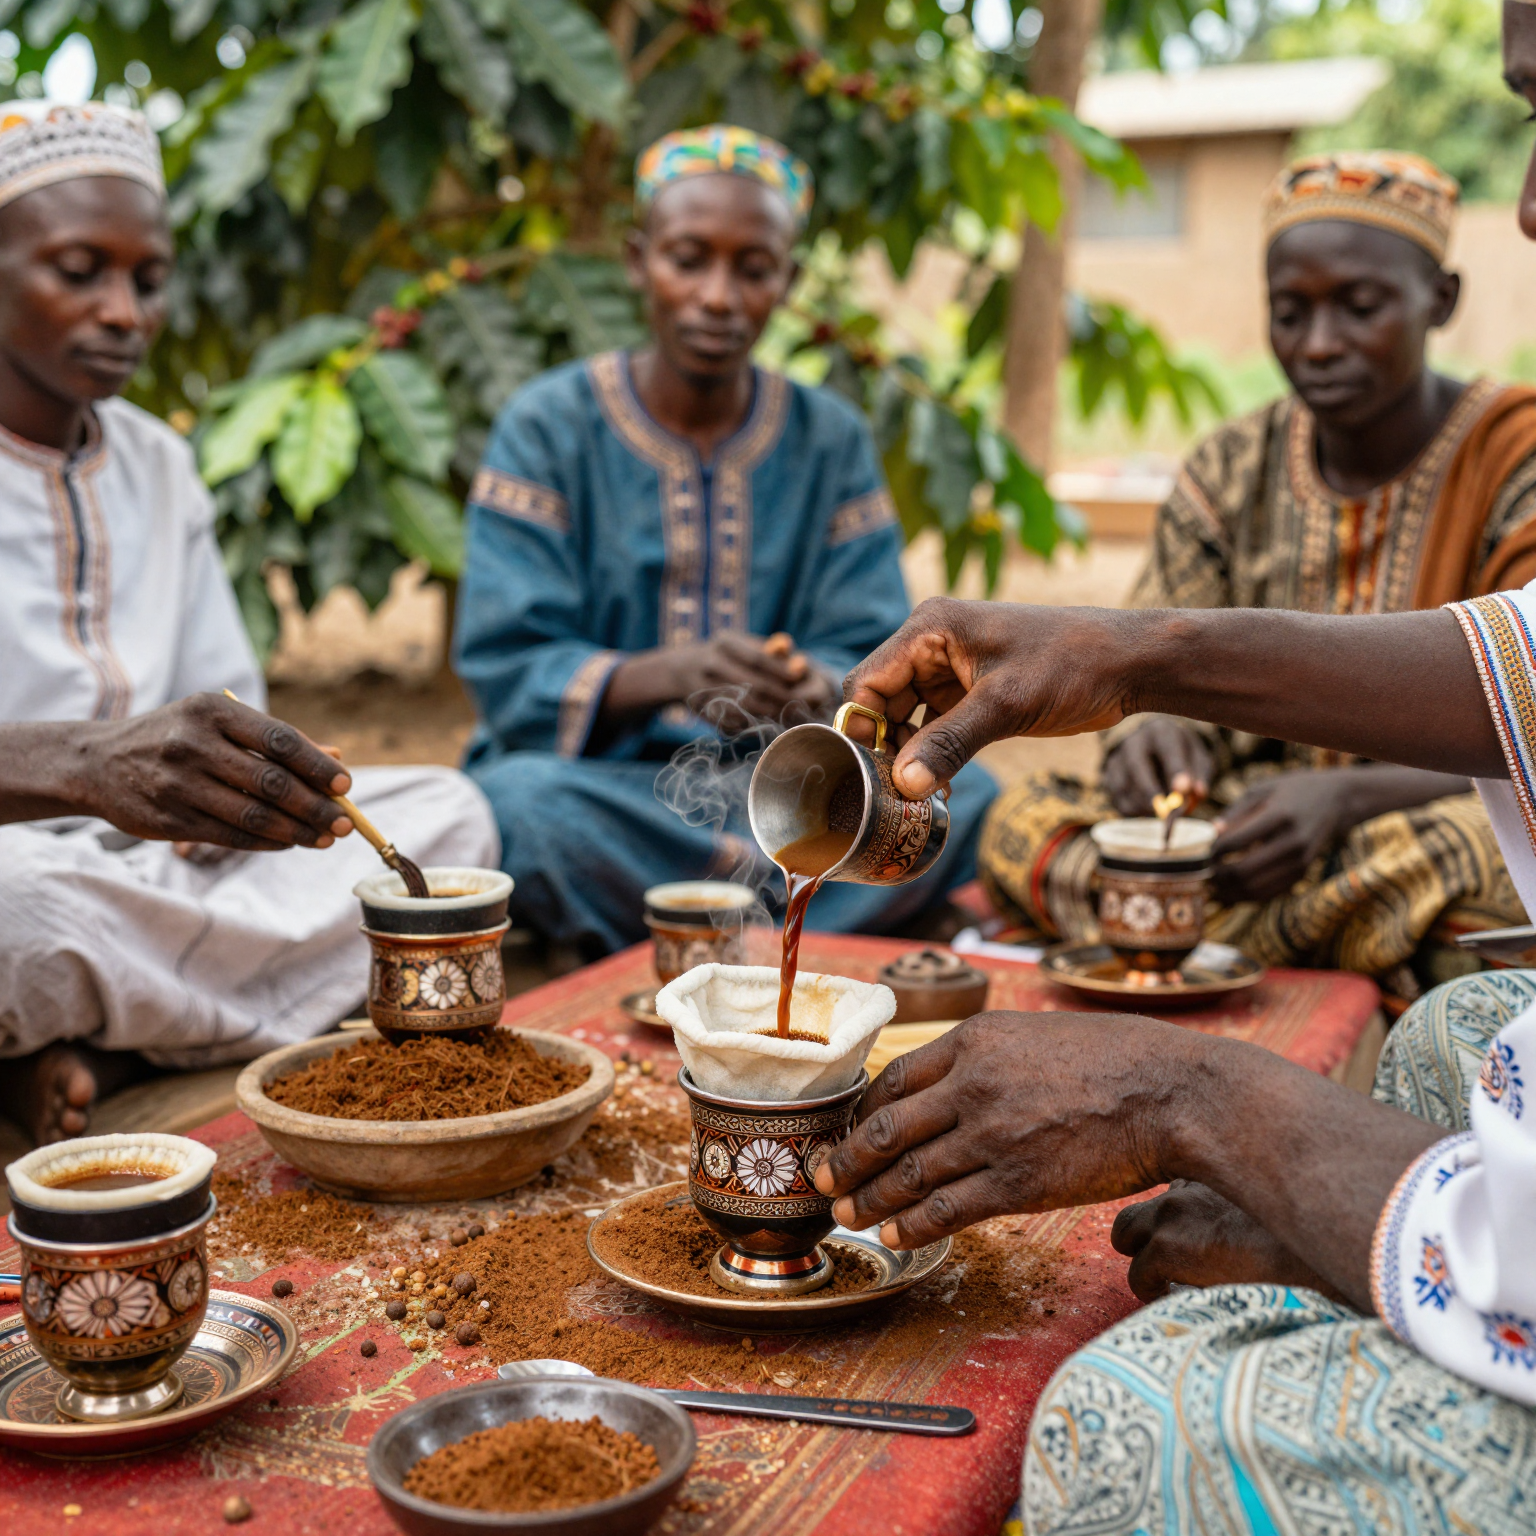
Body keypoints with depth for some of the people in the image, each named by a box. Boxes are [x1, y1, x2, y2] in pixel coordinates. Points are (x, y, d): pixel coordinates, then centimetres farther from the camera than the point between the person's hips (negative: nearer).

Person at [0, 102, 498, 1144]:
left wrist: (208, 794, -7)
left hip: (157, 866, 7)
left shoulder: (158, 463, 14)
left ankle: (94, 1045, -19)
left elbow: (225, 700, 17)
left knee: (448, 814, -10)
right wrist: (88, 764, -47)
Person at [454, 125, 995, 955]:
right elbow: (509, 672, -10)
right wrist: (672, 675, -30)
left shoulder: (832, 441, 9)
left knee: (959, 791, -24)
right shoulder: (545, 427, 0)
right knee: (517, 799, -36)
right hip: (603, 784, -2)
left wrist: (819, 690, -25)